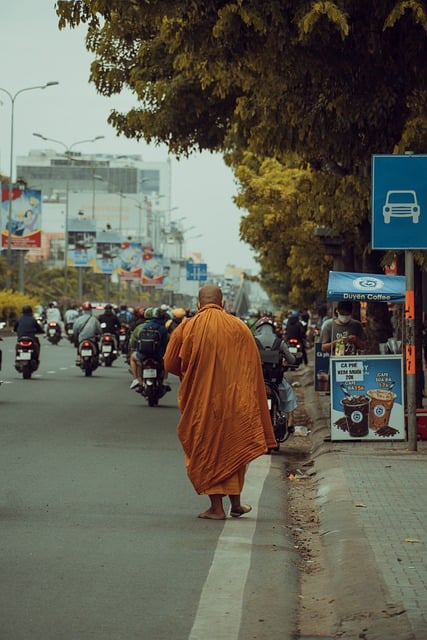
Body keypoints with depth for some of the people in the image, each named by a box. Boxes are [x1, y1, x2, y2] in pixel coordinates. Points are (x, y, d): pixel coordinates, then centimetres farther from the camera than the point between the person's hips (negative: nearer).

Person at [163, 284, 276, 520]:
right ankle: (236, 503, 19)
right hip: (234, 400, 2)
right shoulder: (239, 327, 0)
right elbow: (252, 367, 2)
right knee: (233, 446, 16)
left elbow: (171, 364, -1)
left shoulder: (187, 328, -6)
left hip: (201, 401, -2)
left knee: (207, 449, 6)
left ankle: (216, 507, 3)